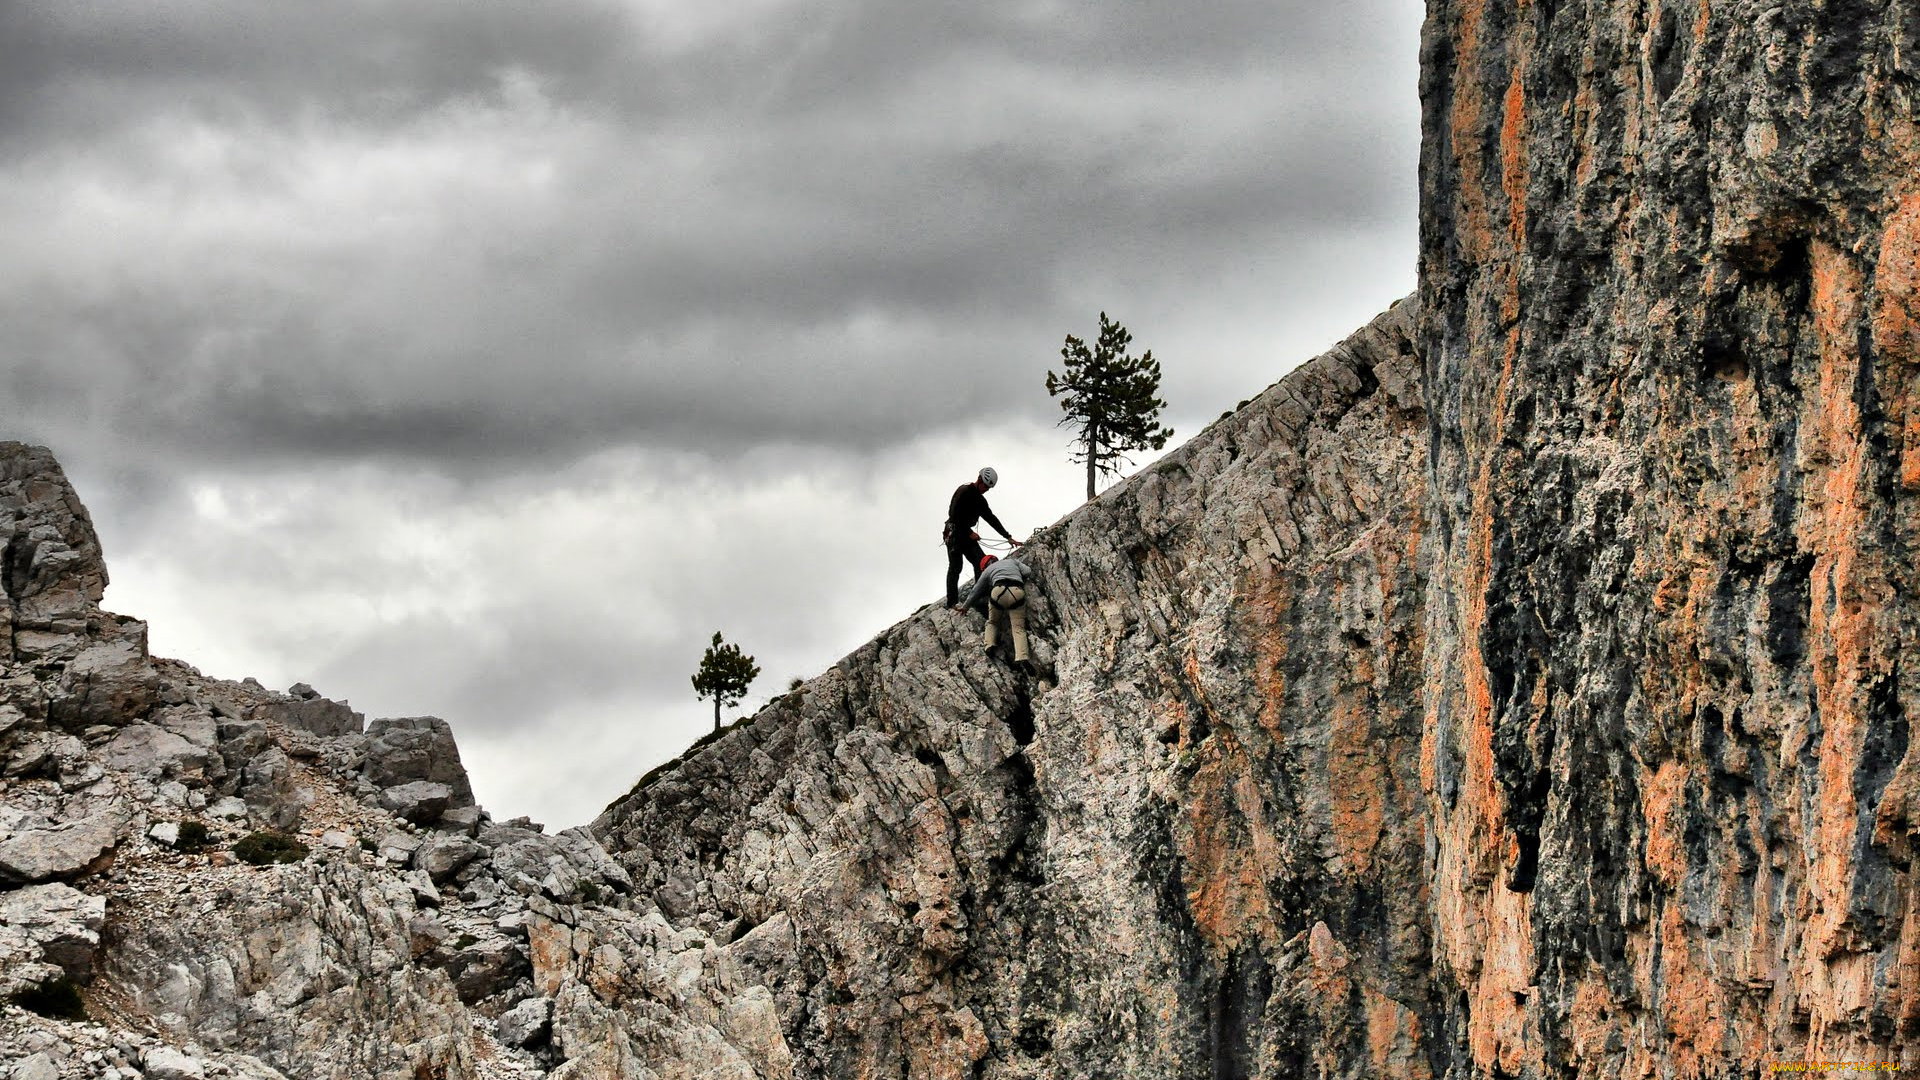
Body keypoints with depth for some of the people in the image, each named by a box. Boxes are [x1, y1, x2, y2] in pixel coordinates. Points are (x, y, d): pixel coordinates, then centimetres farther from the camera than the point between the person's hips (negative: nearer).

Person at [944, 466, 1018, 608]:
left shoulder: (980, 499, 15)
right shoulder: (964, 491, -10)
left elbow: (992, 519, 19)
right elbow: (954, 515, -17)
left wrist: (1008, 537, 14)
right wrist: (969, 533, -15)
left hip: (967, 535, 8)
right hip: (954, 533, -8)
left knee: (981, 563, -5)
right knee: (955, 567, -12)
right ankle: (952, 602, -14)